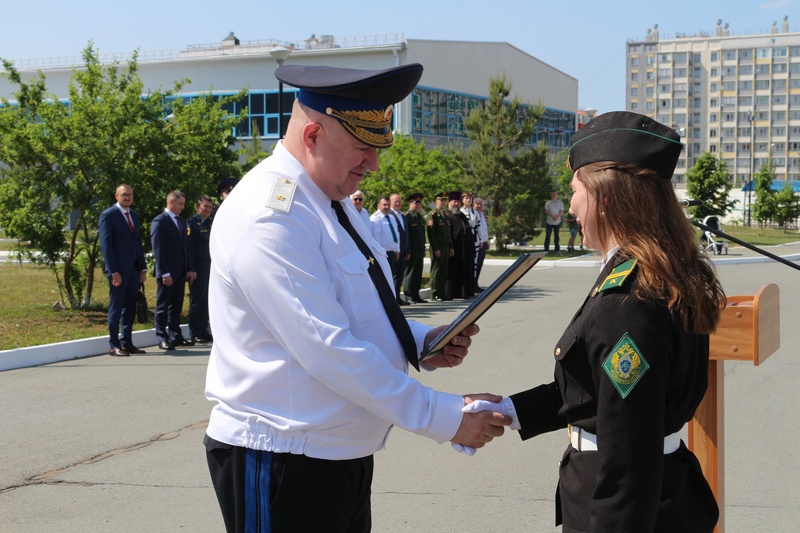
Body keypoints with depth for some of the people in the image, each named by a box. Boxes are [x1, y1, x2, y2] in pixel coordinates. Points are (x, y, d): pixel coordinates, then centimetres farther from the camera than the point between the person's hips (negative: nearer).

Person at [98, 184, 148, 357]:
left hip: (134, 270, 7)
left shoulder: (134, 215, 17)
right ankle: (114, 345, 3)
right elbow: (105, 245, -10)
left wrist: (143, 268, 11)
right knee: (116, 308, -2)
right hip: (119, 270, -7)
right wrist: (113, 272, -16)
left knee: (130, 308, 10)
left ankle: (127, 343, 16)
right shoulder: (108, 215, -5)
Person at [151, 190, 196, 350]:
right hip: (167, 272, -7)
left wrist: (190, 269, 11)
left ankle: (176, 337, 16)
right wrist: (164, 273, -18)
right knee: (162, 307, 0)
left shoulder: (181, 222, 16)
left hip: (180, 272, 7)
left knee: (176, 307, 11)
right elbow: (158, 250, -13)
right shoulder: (159, 222, -9)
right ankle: (162, 339, 3)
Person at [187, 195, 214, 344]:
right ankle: (195, 335, 6)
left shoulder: (211, 223, 15)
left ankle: (204, 332, 19)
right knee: (197, 301, 0)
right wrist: (192, 269, -15)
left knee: (207, 301, 11)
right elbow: (189, 247, -10)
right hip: (198, 268, -6)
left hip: (211, 266, 6)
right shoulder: (192, 223, -5)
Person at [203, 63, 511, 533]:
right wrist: (445, 418, -21)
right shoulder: (270, 216, -20)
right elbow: (328, 350, -26)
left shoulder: (333, 201, 11)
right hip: (282, 462, -9)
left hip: (342, 455, 9)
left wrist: (420, 342, 1)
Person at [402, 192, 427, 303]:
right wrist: (407, 252, -16)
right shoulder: (406, 217, -9)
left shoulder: (420, 218, 17)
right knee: (409, 273, -3)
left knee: (418, 273, 9)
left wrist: (423, 250, 17)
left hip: (420, 251, 8)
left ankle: (415, 295, 15)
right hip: (411, 251, -8)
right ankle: (408, 296, 2)